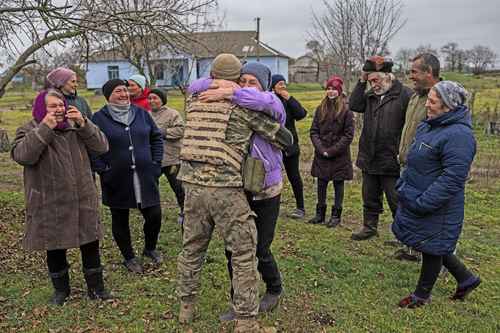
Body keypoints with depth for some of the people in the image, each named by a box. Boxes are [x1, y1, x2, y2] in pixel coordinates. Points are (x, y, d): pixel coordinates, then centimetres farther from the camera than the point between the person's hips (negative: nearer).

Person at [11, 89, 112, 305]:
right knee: (55, 248, 11)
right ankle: (61, 288, 32)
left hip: (83, 200, 2)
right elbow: (22, 156, -20)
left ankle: (95, 286, 25)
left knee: (90, 244, 8)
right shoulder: (29, 131, -1)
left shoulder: (76, 127, 7)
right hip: (49, 205, -2)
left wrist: (83, 124, -15)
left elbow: (102, 147, -4)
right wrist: (44, 128, -23)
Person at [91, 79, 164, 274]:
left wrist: (156, 163, 5)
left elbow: (156, 137, 13)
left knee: (154, 216, 3)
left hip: (145, 177, 2)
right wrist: (103, 170, -11)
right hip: (117, 181, -2)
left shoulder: (141, 113, 7)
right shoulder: (99, 118, -4)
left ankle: (150, 248, 31)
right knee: (120, 220, 11)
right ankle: (128, 257, 31)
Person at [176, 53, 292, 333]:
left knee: (192, 248, 20)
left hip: (193, 184, 5)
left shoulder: (194, 100, 10)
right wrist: (284, 142, 25)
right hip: (226, 188, -5)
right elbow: (285, 138, 3)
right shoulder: (245, 105, -2)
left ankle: (186, 307, 36)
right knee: (244, 255, 8)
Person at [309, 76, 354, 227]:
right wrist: (321, 148, -9)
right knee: (321, 184, 10)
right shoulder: (320, 109, 5)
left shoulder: (346, 110, -7)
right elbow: (313, 131, 4)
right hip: (321, 156, 4)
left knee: (338, 185, 7)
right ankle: (320, 213, 23)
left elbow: (349, 135, -10)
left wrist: (332, 150, -14)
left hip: (339, 156, -4)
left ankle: (336, 215, 18)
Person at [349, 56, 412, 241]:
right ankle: (369, 227, 36)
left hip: (391, 161, -6)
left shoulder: (405, 95, -11)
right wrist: (362, 81, -5)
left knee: (397, 201, 5)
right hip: (369, 159, 7)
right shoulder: (371, 95, 11)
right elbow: (354, 105, -2)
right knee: (370, 198, 19)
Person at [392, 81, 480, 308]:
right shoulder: (428, 126, 6)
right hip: (415, 200, 9)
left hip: (437, 210, -9)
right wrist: (403, 186, 13)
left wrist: (422, 203, -25)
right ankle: (466, 279, 42)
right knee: (434, 246, 22)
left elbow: (452, 179, -27)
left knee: (432, 248, 10)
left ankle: (422, 295, 30)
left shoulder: (459, 135, -23)